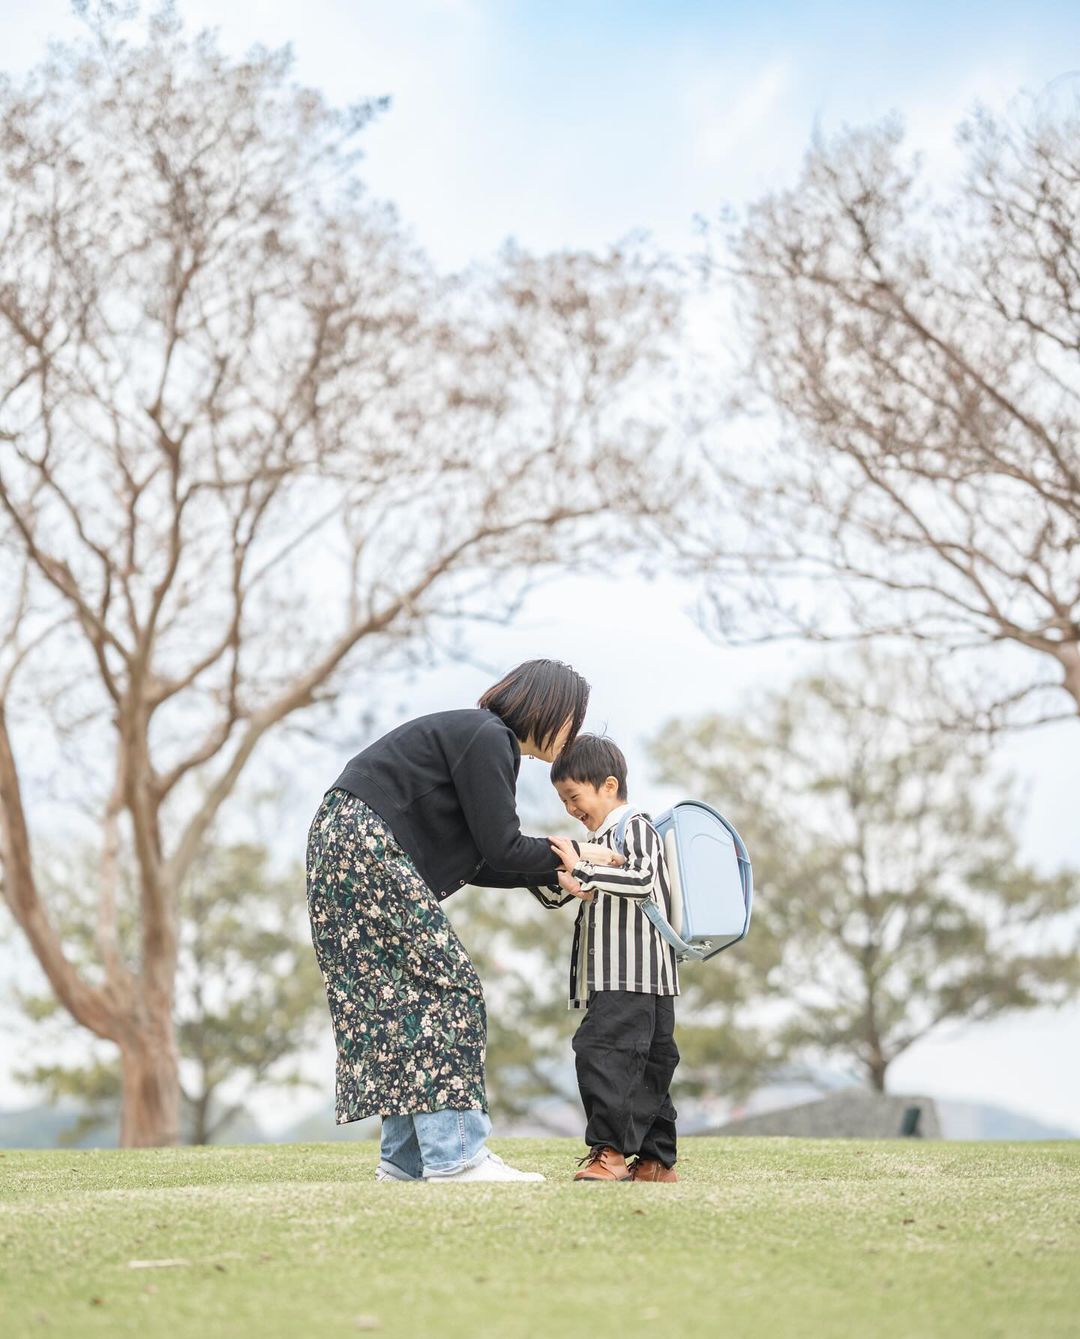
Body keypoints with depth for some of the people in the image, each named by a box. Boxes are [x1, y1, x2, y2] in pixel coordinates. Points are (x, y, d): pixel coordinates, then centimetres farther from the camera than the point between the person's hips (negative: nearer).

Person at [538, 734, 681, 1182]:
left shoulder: (635, 828, -5)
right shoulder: (601, 840, 24)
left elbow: (641, 878, -25)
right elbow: (557, 896, 28)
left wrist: (581, 869, -25)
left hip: (635, 973, -10)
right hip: (612, 976, 10)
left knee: (600, 1050, -18)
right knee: (647, 1064, 11)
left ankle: (609, 1150, -20)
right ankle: (657, 1160, 15)